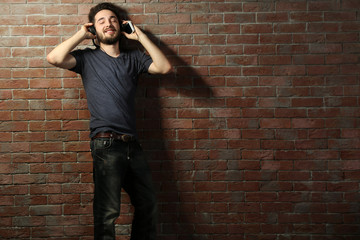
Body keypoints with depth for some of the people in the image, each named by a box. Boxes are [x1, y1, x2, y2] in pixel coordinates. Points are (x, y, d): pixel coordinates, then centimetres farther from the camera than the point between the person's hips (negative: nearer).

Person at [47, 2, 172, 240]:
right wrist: (81, 35, 4)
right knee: (108, 211, -7)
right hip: (106, 144, -4)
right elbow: (54, 58, -8)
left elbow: (165, 67, 1)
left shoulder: (133, 58, 17)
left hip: (132, 144, 4)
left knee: (148, 205, 10)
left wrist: (140, 35, 8)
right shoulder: (88, 57, 9)